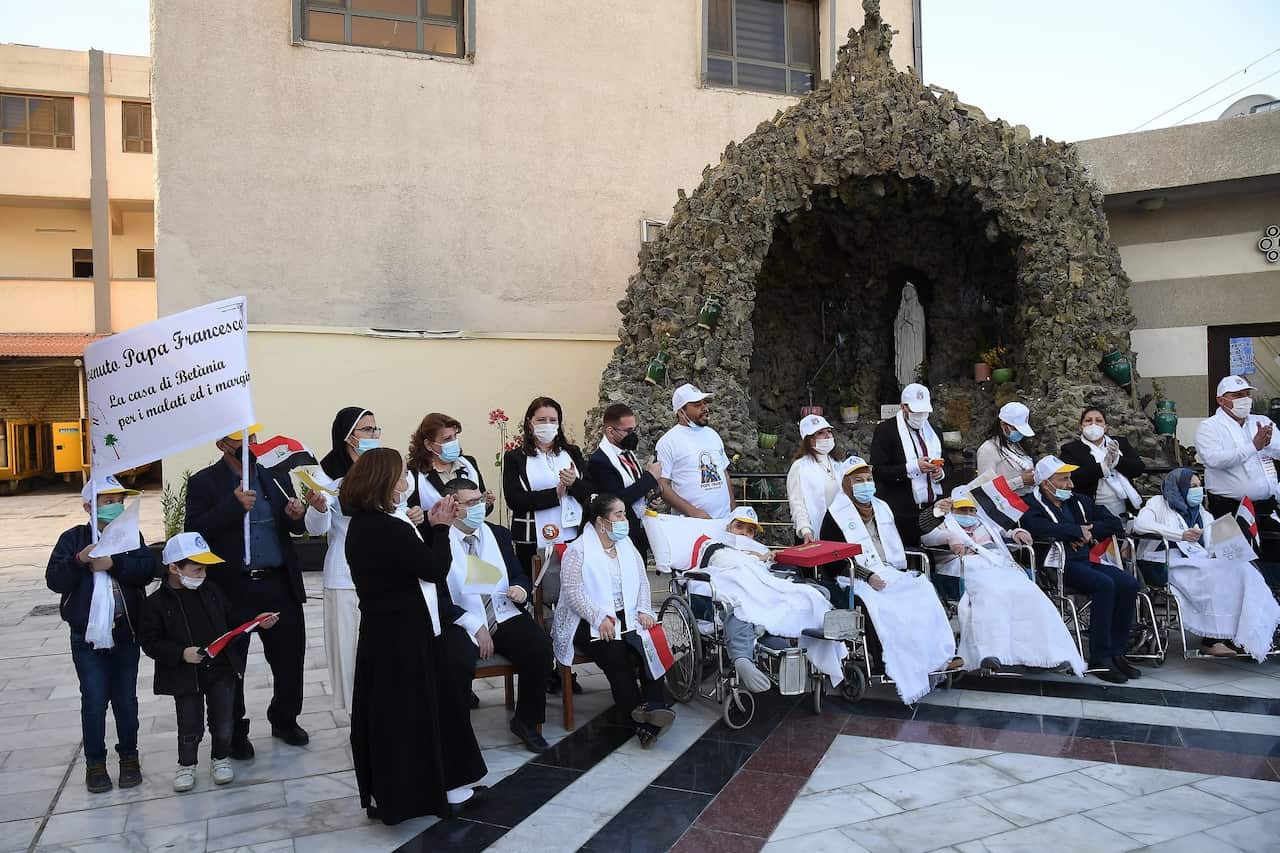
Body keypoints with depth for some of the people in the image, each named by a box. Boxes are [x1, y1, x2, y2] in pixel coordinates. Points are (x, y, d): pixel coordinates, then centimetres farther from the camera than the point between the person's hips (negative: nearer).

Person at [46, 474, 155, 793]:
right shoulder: (73, 538, 0)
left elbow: (147, 570, -10)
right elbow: (54, 579, -8)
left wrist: (113, 563, -23)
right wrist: (79, 560, -23)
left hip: (124, 634, 1)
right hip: (87, 636, -1)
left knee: (126, 698, 9)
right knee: (94, 700, 1)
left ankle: (129, 756, 24)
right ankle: (95, 761, 17)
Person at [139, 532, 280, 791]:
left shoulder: (211, 591, 3)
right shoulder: (156, 603, -9)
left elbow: (231, 621, 13)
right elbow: (149, 642, -8)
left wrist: (256, 622, -2)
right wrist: (181, 653, -19)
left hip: (221, 670, 3)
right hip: (185, 677, -3)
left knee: (223, 723, 8)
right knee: (190, 727, 7)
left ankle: (221, 758, 31)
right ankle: (186, 764, 31)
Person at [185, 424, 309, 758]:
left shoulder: (274, 475, 9)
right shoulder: (203, 483, -2)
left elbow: (296, 528, 12)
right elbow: (194, 530, -14)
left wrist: (296, 516, -11)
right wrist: (234, 505, -24)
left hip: (280, 585, 3)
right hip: (232, 589, -3)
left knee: (290, 656, 9)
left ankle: (285, 720, 30)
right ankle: (234, 732, 27)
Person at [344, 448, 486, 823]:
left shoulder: (364, 524, 7)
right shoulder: (388, 529, -24)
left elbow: (411, 561, 11)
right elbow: (435, 568, -19)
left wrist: (430, 527, 2)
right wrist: (440, 527, -7)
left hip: (383, 632, 9)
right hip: (404, 637, -9)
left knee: (386, 711, 16)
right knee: (410, 712, 4)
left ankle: (386, 792, 28)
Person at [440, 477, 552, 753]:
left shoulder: (499, 534, 12)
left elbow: (519, 575, 18)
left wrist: (521, 589, -8)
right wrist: (474, 626, -16)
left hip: (504, 616, 4)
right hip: (461, 624, -4)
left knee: (540, 648, -22)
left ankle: (526, 722, 0)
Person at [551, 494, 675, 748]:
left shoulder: (627, 546, 17)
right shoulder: (578, 551, -3)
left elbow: (642, 581, 14)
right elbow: (573, 592, -13)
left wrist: (643, 611, -4)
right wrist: (600, 619, -22)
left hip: (627, 617, 5)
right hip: (590, 622, -5)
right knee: (616, 655, -30)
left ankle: (654, 705, -31)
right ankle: (637, 717, -25)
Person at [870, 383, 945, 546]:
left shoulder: (932, 430, 18)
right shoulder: (885, 430, -3)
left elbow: (944, 464, 28)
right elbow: (878, 471, -11)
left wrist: (940, 472, 3)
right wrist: (913, 467, -19)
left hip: (933, 508, 6)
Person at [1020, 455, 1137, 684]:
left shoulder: (1080, 501, 22)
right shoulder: (1033, 508, 2)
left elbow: (1115, 525, 15)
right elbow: (1038, 528, -23)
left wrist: (1089, 533, -3)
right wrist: (1078, 531, -13)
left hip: (1090, 560, 6)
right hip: (1063, 565, -6)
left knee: (1128, 583, -20)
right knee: (1104, 584, -30)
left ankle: (1116, 652, -11)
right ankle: (1099, 658, -23)